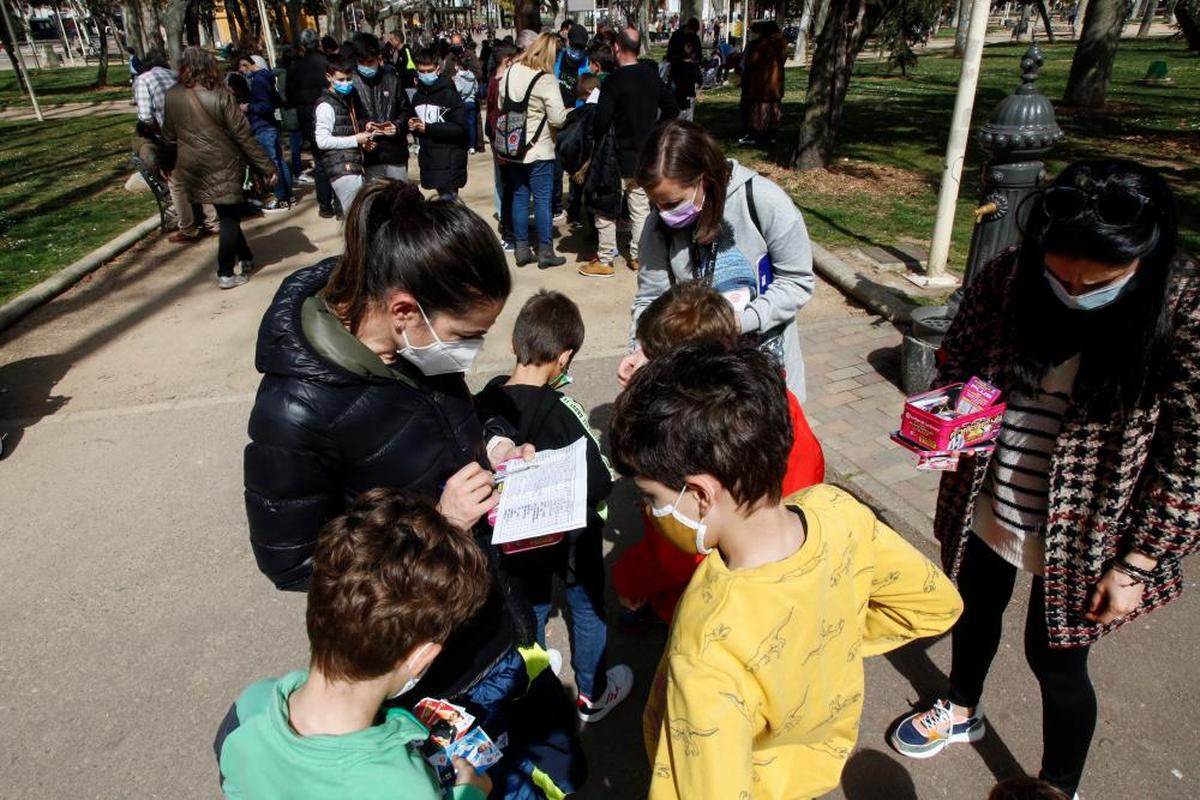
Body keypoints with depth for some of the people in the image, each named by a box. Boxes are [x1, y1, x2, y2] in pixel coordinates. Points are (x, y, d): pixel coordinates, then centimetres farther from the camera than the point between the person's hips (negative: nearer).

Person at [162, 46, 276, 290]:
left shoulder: (171, 96, 0)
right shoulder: (219, 95, -13)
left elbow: (169, 137, 8)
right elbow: (243, 135, -14)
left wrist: (169, 163, 26)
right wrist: (267, 167, -10)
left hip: (190, 168, 5)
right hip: (223, 166, -4)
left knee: (226, 214, 19)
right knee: (230, 217, 5)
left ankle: (245, 258, 29)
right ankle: (226, 274, 5)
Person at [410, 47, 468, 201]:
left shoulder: (449, 94, -8)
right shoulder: (418, 96, 13)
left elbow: (460, 127, -14)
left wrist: (429, 128, -18)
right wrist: (414, 126, -1)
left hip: (450, 162, -6)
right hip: (429, 160, 6)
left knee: (448, 200, -9)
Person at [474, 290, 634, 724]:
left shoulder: (485, 400, -15)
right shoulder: (562, 411, -31)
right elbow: (599, 484, -28)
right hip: (570, 535, -4)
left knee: (530, 610, 25)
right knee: (587, 609, 21)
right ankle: (593, 695, 41)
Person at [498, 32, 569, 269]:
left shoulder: (511, 71, 2)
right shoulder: (546, 79, -16)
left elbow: (501, 105, 10)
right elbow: (557, 118, -18)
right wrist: (568, 112, 2)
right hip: (538, 150, -6)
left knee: (518, 197, 12)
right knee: (543, 200, 3)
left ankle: (522, 249, 18)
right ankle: (545, 251, 8)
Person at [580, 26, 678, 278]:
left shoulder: (613, 80, -15)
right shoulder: (652, 76, 4)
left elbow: (602, 121, -20)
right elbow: (672, 109, 11)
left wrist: (595, 151, -5)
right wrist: (653, 131, 15)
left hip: (619, 156, -6)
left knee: (606, 208, 3)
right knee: (641, 208, 13)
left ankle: (604, 260, 7)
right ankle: (638, 256, 19)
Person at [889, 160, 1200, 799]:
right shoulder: (1008, 277, -14)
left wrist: (1137, 563, -12)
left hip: (1084, 531, -3)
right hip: (986, 504, 4)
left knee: (1055, 657, 14)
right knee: (975, 611, 25)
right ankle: (960, 711, 57)